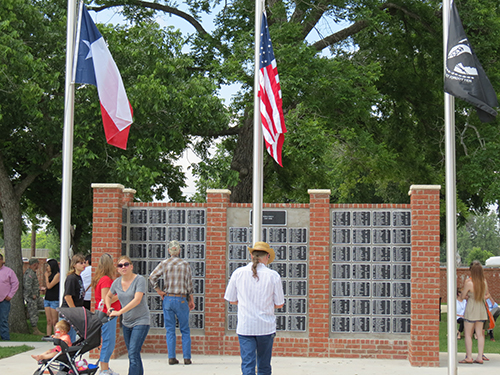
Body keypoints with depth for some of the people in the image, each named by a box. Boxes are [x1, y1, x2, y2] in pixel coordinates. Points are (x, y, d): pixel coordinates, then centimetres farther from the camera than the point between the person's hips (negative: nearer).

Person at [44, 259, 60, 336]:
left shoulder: (57, 275, -11)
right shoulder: (50, 274, 14)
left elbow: (49, 286, -16)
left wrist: (46, 276, -5)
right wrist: (47, 275, 15)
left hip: (54, 300, -8)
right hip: (47, 299, 8)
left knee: (54, 321, -6)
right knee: (49, 321, 8)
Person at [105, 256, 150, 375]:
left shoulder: (140, 280, -13)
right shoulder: (117, 282, 5)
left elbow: (137, 300, -25)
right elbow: (108, 296, 24)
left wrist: (119, 312, -28)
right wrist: (109, 308, 4)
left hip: (140, 322, -7)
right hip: (126, 322, 7)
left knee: (133, 354, -16)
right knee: (133, 355, 12)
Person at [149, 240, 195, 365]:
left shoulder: (164, 264, 0)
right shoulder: (185, 264, 0)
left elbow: (152, 278, -8)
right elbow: (189, 284, 1)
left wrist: (159, 291, 2)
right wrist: (191, 300, 8)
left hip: (168, 299, 1)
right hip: (182, 299, -1)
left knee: (170, 330, 6)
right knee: (185, 330, 7)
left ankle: (171, 357, 1)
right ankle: (187, 357, 2)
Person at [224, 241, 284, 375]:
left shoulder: (238, 273, -2)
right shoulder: (273, 276, -6)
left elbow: (232, 300, 6)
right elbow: (279, 304, 0)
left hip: (244, 327, 1)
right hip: (266, 327, 0)